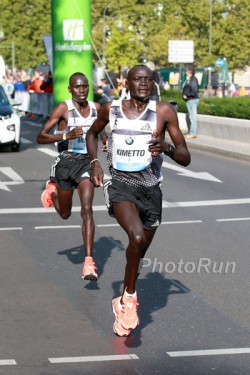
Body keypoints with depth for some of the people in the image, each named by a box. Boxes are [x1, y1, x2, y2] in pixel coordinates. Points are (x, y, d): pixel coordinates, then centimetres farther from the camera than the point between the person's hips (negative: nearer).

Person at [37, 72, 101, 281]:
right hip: (66, 162, -2)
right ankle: (52, 191, 52)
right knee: (65, 214, 16)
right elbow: (41, 137, -17)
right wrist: (66, 135, -30)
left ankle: (89, 263, -19)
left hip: (87, 163, 2)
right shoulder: (63, 108, -11)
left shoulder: (96, 107, 3)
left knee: (87, 211, -16)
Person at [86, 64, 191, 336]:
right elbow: (92, 133, 22)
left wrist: (167, 148, -26)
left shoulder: (164, 111, -5)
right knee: (137, 237, -28)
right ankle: (129, 299, -9)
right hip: (119, 184, -2)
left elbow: (185, 159, -4)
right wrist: (94, 162, 5)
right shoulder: (111, 109, 0)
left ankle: (123, 302, 41)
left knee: (139, 251, 15)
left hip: (150, 189, 2)